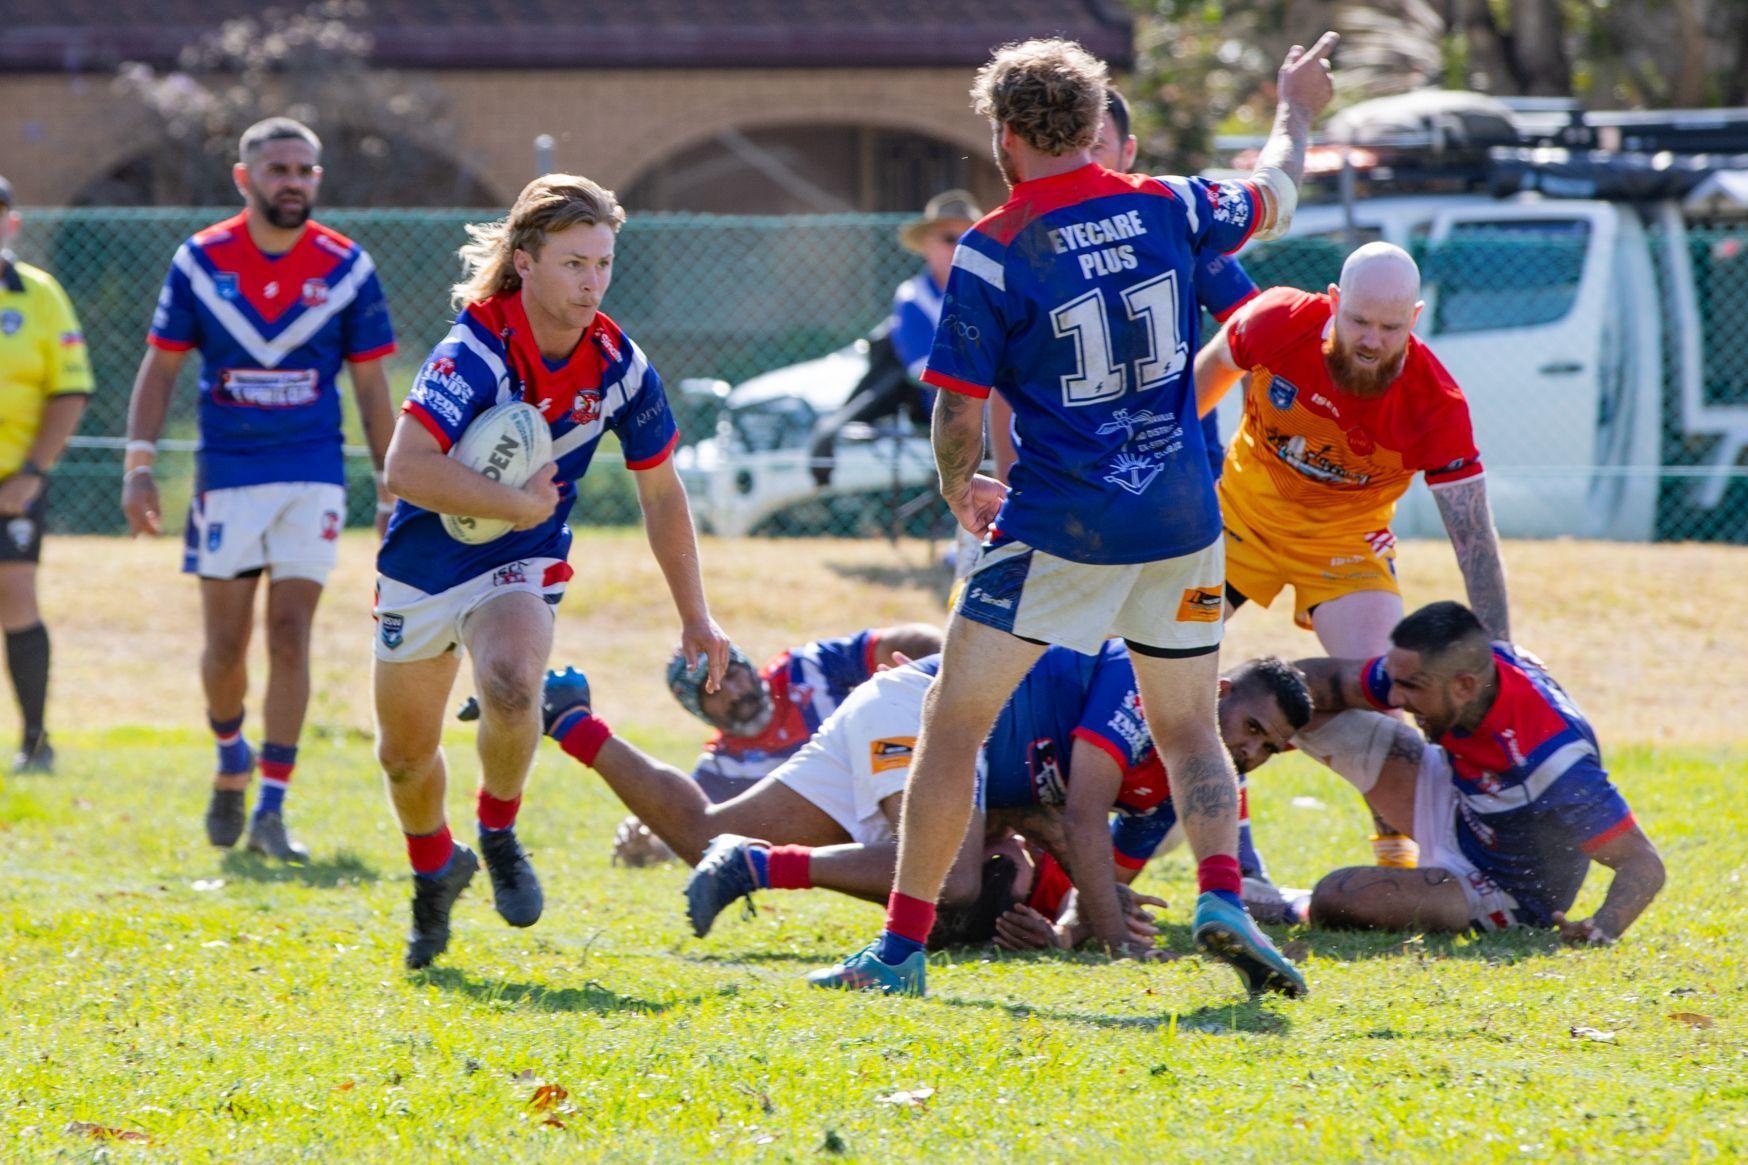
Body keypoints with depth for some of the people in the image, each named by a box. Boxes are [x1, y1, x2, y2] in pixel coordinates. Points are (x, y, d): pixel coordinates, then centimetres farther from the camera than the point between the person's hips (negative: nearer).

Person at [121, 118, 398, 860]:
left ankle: (271, 810, -5)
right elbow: (160, 367, 5)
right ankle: (231, 760, 30)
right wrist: (139, 465, -4)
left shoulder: (346, 268, 0)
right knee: (226, 645, 1)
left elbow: (371, 388, 5)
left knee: (290, 637, -8)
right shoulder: (201, 262, 0)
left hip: (313, 478, 0)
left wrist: (392, 491, 4)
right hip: (226, 478, 0)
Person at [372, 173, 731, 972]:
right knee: (405, 753, 13)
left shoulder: (618, 366, -11)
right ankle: (435, 870, 45)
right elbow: (406, 470, -35)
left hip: (522, 566, 1)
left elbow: (660, 492, 3)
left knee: (510, 685, -31)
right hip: (424, 567, -1)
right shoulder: (477, 349, -25)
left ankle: (499, 836, -3)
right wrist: (520, 504, -30)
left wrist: (694, 615, 5)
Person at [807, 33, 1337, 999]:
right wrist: (1295, 112, 43)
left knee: (953, 724, 6)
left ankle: (903, 946, 4)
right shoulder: (1165, 210, 1)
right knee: (1189, 730, 16)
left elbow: (958, 416, -9)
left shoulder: (993, 252, -11)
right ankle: (1223, 896, -8)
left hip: (1057, 529, -4)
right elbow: (1270, 199, 23)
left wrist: (959, 490, 13)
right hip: (1178, 522, 4)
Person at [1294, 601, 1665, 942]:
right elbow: (1328, 680, -3)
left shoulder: (1546, 756, -40)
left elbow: (1644, 864, -36)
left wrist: (1603, 928, -53)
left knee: (1335, 898, -24)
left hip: (1505, 894, -7)